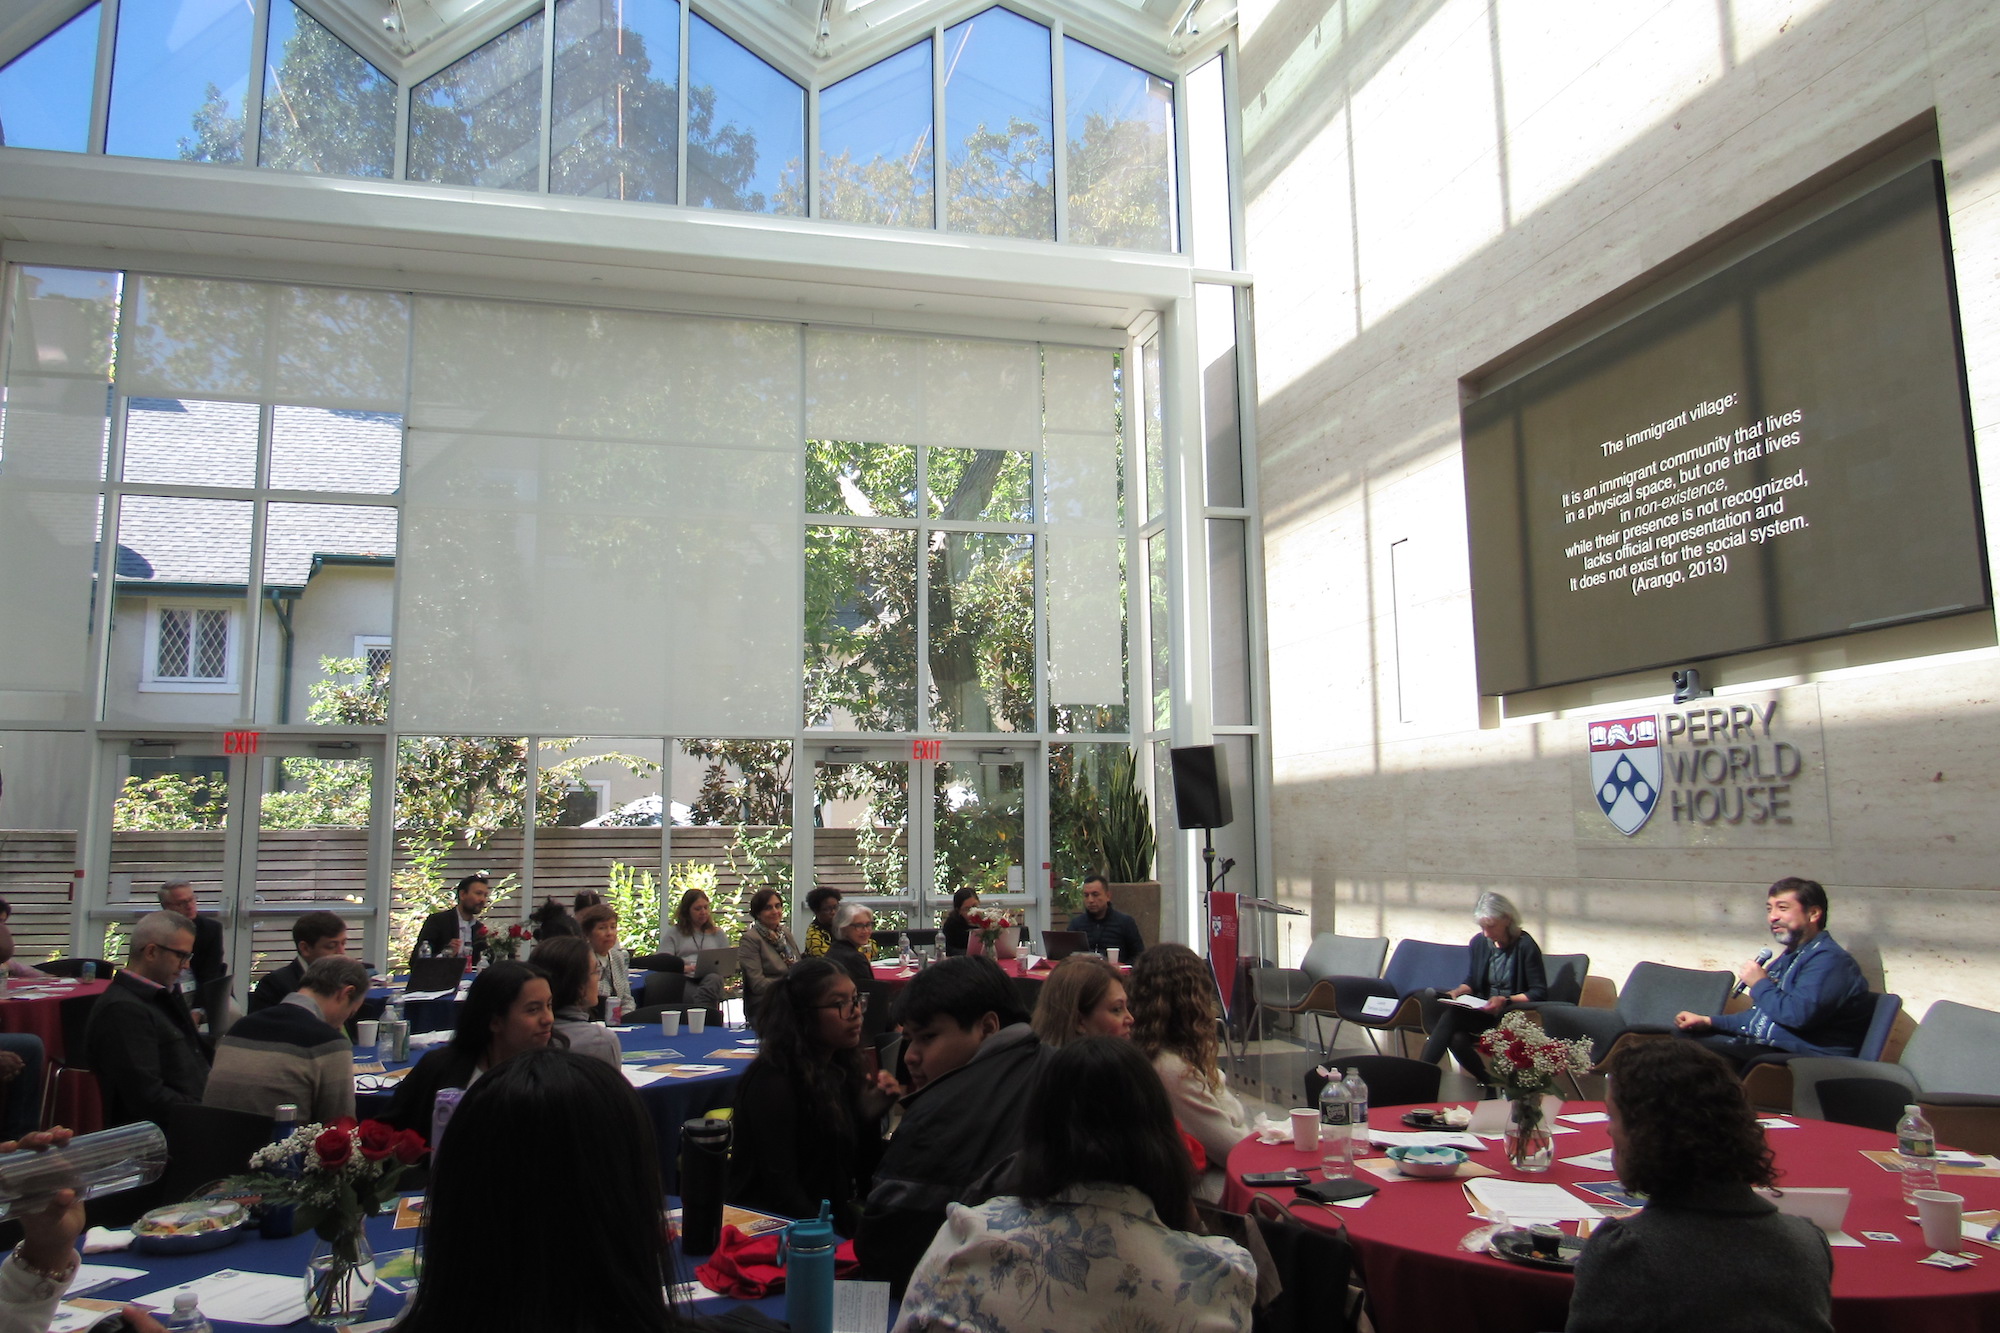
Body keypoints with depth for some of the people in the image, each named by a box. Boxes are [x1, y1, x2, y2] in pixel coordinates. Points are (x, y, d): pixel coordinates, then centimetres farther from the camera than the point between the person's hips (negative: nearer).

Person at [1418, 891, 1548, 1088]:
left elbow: (1539, 993, -9)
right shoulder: (1478, 943, 8)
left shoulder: (1525, 946, -9)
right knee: (1456, 1038, -30)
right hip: (1482, 1010, 6)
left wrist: (1505, 1000, -23)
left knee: (1452, 1015, -29)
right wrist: (1457, 992, -5)